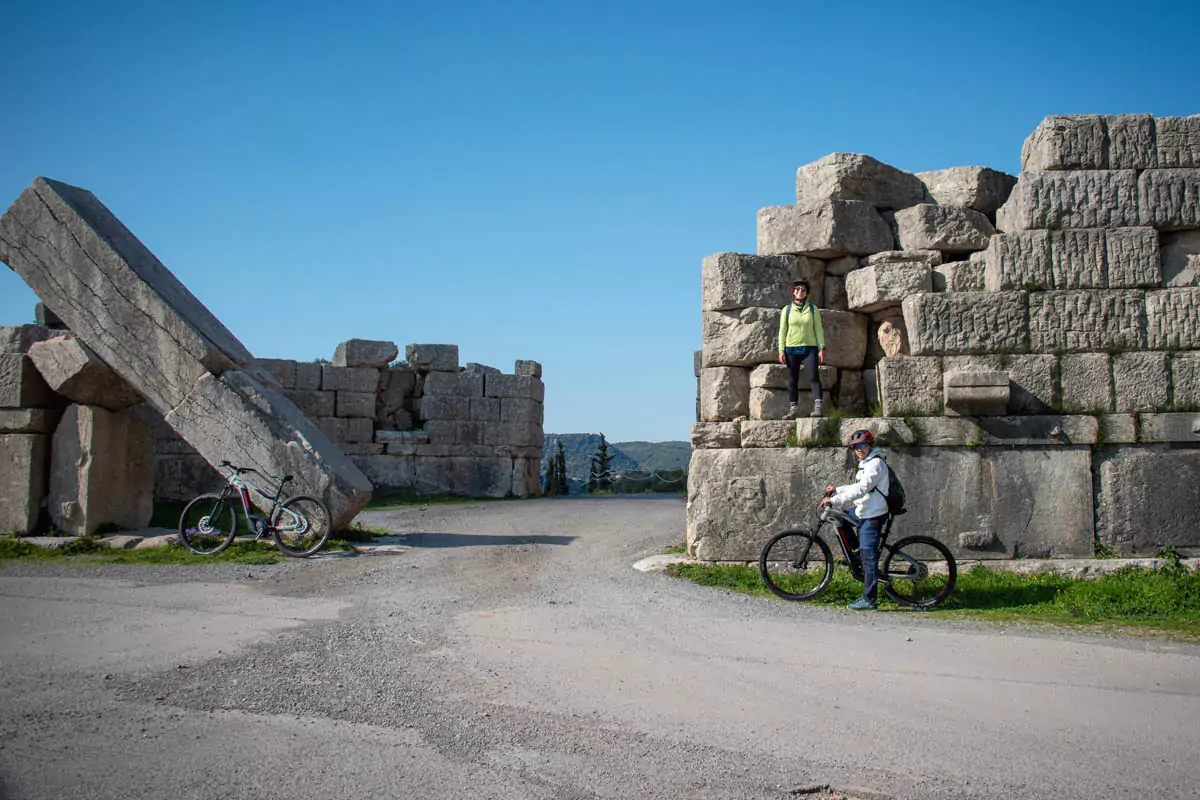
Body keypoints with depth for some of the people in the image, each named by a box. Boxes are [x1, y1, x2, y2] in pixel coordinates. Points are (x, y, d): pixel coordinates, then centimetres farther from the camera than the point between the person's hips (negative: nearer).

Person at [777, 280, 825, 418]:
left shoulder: (813, 309, 8)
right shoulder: (787, 310, 8)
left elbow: (818, 329, 6)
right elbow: (782, 330, 8)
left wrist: (822, 348, -2)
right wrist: (781, 350, 0)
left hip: (809, 348, -1)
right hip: (791, 349, 1)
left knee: (813, 376, -17)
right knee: (792, 380, 1)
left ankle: (818, 406, -25)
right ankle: (793, 409, 4)